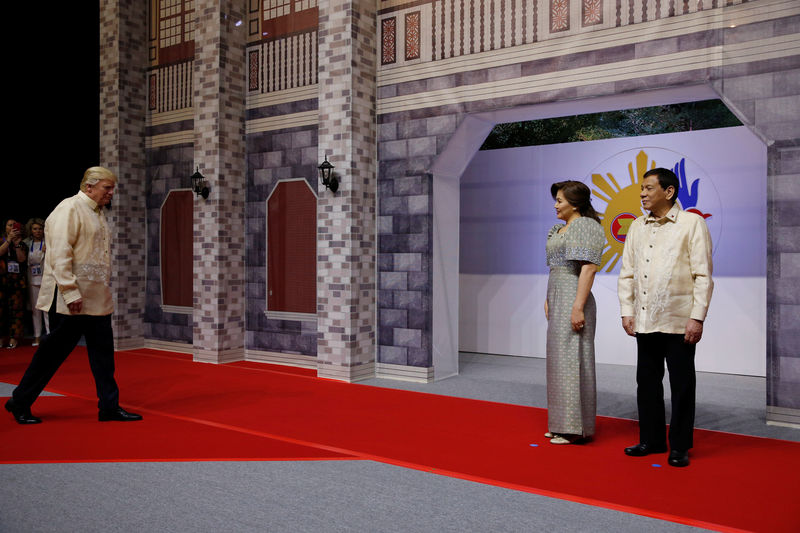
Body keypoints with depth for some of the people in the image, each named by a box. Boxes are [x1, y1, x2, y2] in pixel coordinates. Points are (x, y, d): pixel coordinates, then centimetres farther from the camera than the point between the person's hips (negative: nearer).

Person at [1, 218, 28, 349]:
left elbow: (22, 259, 1)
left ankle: (14, 338, -5)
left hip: (17, 280, 1)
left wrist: (17, 244, -7)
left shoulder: (21, 243, 15)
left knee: (16, 308, -5)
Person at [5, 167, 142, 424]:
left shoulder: (97, 214, 17)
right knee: (55, 350, 1)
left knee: (103, 352, 7)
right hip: (70, 300, -8)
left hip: (97, 300, 9)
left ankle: (109, 406, 13)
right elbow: (59, 255, -19)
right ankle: (20, 403, 17)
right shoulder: (69, 209, -11)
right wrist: (71, 292, -23)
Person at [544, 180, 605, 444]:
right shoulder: (558, 229, 16)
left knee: (571, 359, -5)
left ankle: (575, 428, 3)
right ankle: (562, 424, 22)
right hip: (557, 298, 10)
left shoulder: (586, 226, -12)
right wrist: (548, 299, 16)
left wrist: (578, 307, -24)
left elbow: (588, 268, -19)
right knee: (558, 359, 13)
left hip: (573, 298, -10)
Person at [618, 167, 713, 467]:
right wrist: (626, 311, 8)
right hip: (644, 322, 5)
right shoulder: (637, 227, 12)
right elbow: (627, 272, 15)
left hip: (678, 322, -5)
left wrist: (697, 317, -12)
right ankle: (652, 440, 25)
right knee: (647, 382, 12)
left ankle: (679, 447, 15)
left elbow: (703, 275, -7)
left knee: (681, 385, 4)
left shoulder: (692, 223, -3)